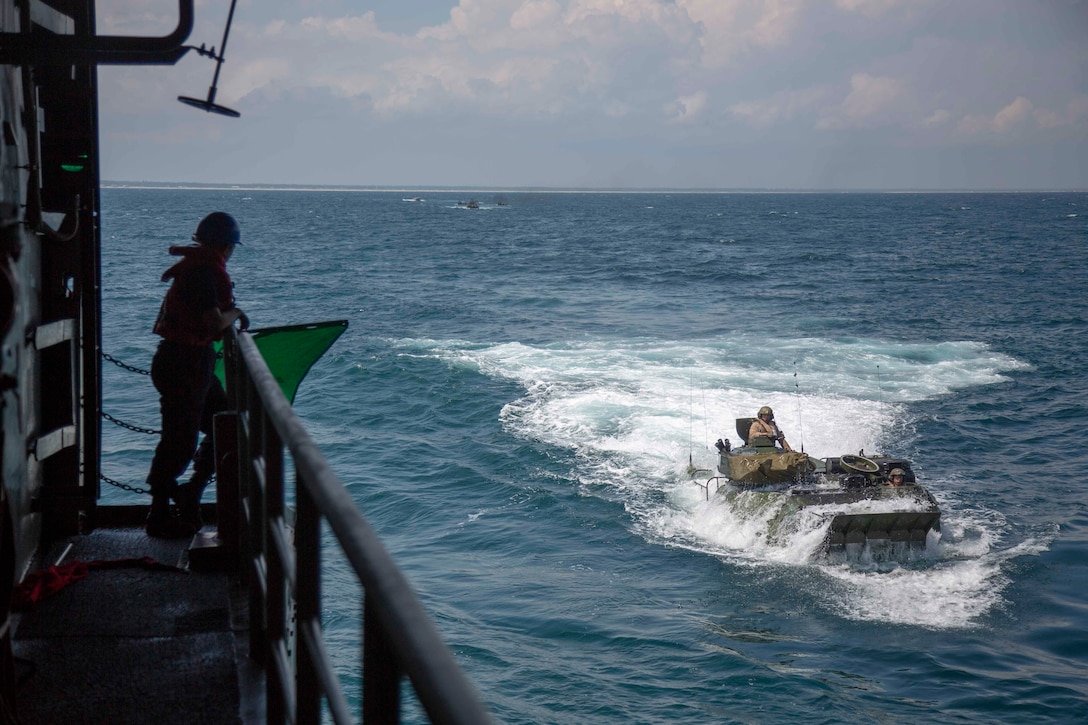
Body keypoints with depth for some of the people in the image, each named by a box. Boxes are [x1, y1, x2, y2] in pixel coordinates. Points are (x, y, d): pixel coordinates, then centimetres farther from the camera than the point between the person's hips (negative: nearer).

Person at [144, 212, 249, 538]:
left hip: (194, 363, 10)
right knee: (179, 441, -3)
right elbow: (216, 323, -25)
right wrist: (236, 313, -7)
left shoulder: (198, 265, 13)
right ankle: (159, 517, 7)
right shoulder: (203, 271, -18)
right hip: (183, 363, -10)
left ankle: (189, 496, 23)